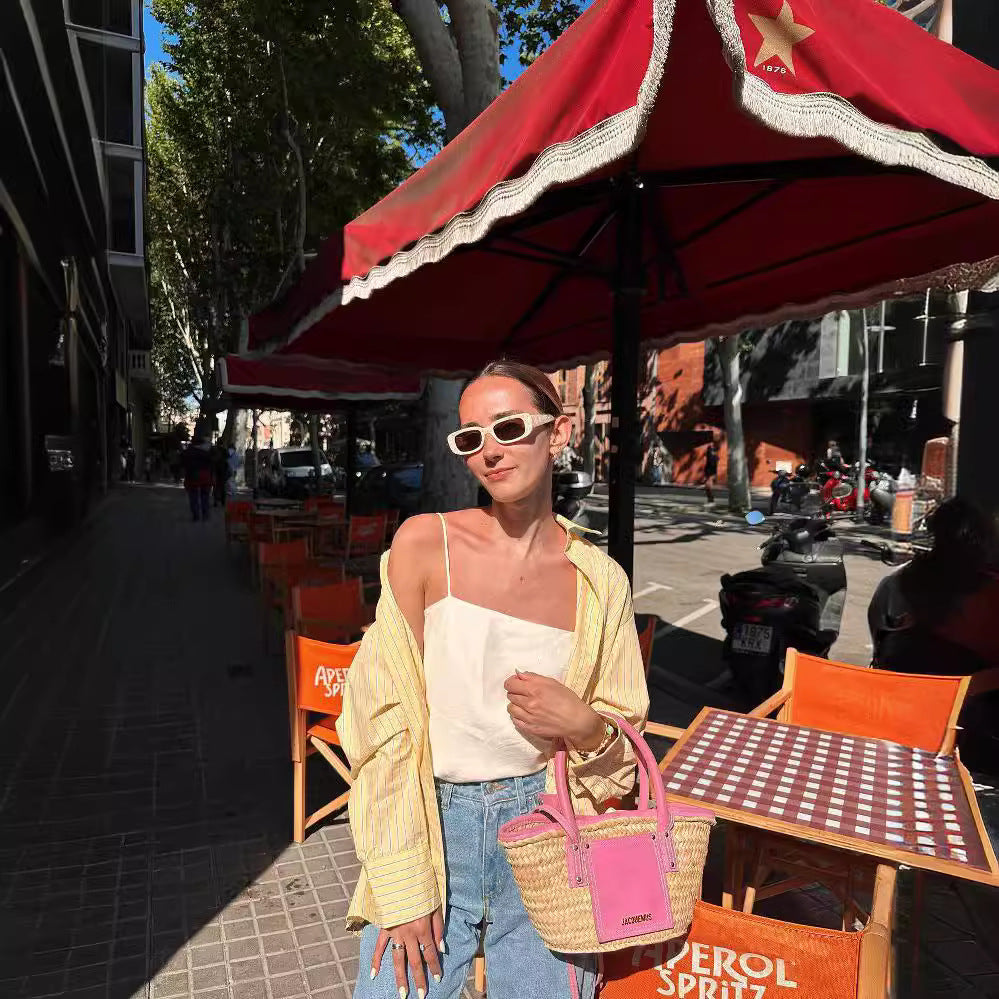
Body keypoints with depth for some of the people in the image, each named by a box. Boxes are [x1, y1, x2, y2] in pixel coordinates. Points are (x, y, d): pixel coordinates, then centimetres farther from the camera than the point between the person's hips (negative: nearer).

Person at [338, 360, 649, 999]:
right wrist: (405, 889, -8)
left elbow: (622, 753, 6)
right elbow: (386, 720, -7)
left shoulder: (601, 582, -4)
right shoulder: (424, 544, -9)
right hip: (430, 820, -1)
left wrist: (584, 726, -16)